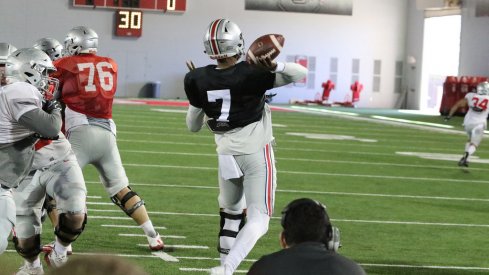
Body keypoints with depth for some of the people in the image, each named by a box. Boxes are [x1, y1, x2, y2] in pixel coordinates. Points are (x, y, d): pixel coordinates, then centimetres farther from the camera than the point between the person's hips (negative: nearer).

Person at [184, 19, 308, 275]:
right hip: (256, 154, -4)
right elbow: (301, 73, -6)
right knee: (258, 220, -2)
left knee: (231, 214, 22)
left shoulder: (199, 80, -4)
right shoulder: (252, 74, -15)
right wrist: (275, 66, -22)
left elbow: (193, 126, 10)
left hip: (227, 156, 4)